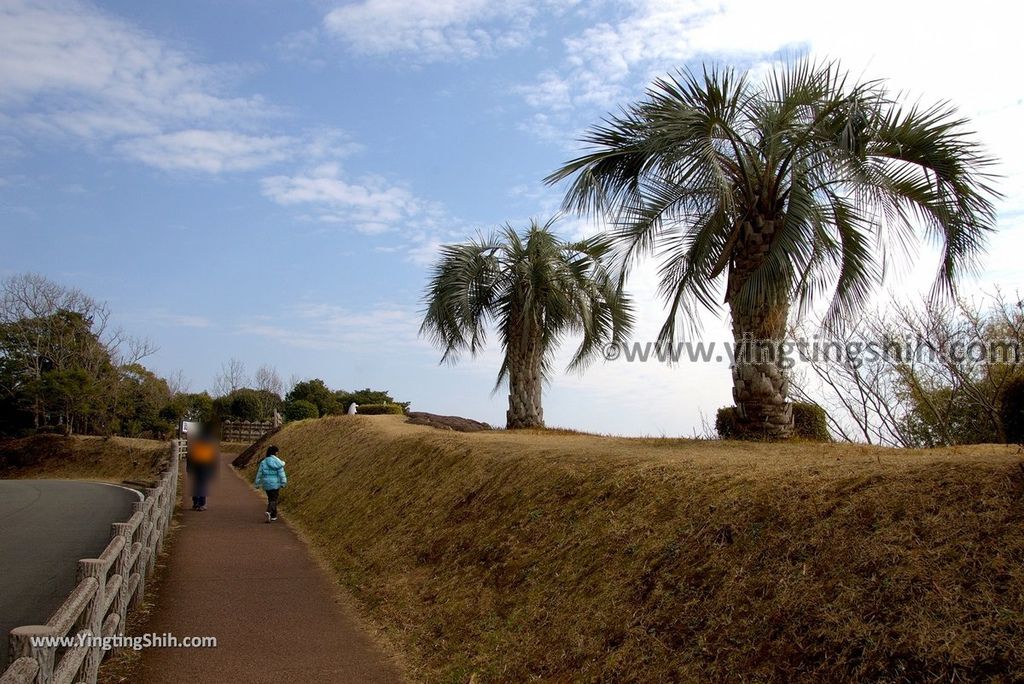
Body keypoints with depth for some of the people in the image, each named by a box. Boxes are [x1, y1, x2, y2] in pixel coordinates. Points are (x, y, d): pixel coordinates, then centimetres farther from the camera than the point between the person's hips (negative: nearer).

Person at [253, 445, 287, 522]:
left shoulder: (263, 462, -5)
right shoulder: (277, 462, -11)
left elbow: (259, 473, 0)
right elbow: (281, 473, -10)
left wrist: (257, 484, 10)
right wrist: (283, 483, 0)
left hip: (266, 484, 3)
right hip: (275, 484, -3)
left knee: (270, 499, 19)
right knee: (273, 500, 4)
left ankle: (273, 516, 26)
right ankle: (268, 512, -22)